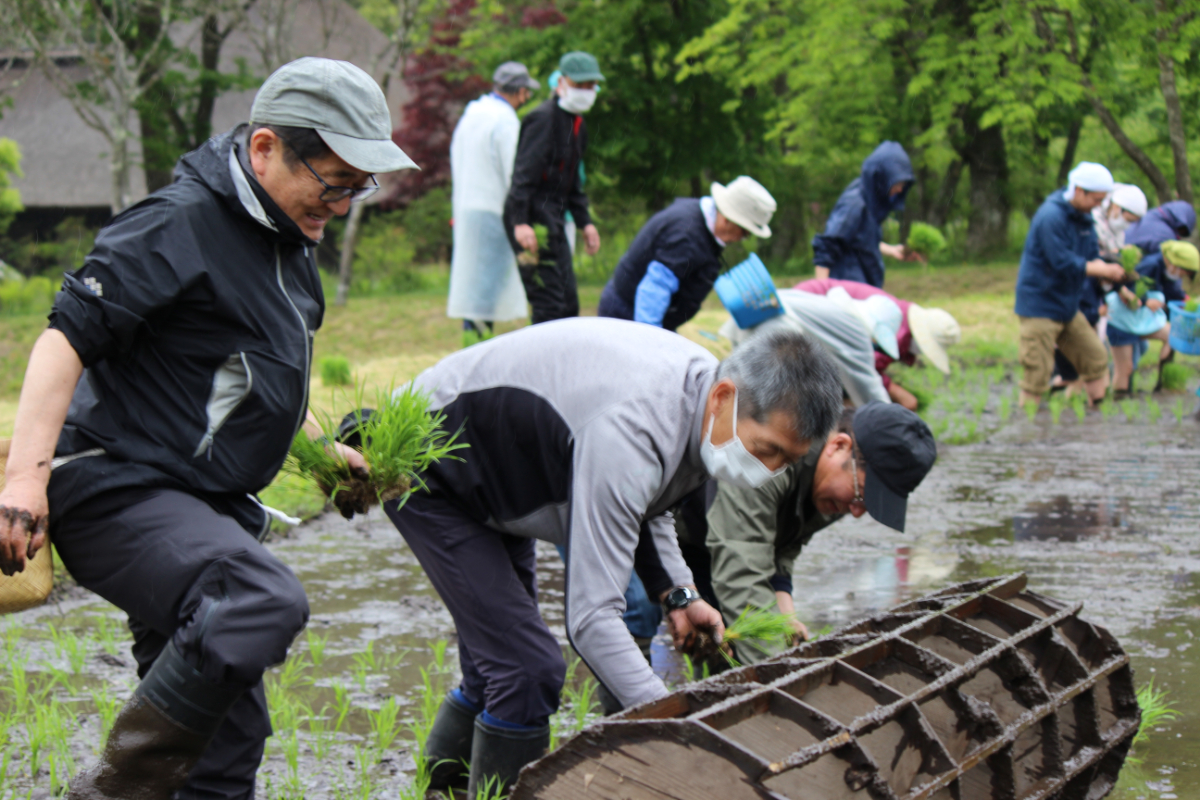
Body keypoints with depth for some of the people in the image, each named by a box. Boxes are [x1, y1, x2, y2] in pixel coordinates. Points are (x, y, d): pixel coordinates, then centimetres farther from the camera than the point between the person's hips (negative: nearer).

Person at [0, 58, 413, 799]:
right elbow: (69, 335, -20)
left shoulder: (290, 240, 15)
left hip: (206, 506, 10)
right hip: (119, 490, -10)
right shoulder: (180, 225, -15)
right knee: (263, 601, -34)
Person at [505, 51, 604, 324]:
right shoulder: (543, 118, -13)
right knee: (549, 304, -11)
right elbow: (523, 173, -20)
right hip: (533, 221, -10)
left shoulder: (578, 125, 17)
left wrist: (585, 222, 21)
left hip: (553, 219, 10)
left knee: (568, 304, 10)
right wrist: (520, 222, -28)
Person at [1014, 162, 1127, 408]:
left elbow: (1092, 258, 9)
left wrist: (1111, 271, -13)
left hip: (1068, 306, 9)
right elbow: (1063, 263, -24)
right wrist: (1103, 270, -18)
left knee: (1096, 359, 9)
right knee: (1038, 372, -7)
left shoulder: (1083, 218, 9)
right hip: (1040, 307, -9)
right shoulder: (1051, 217, -20)